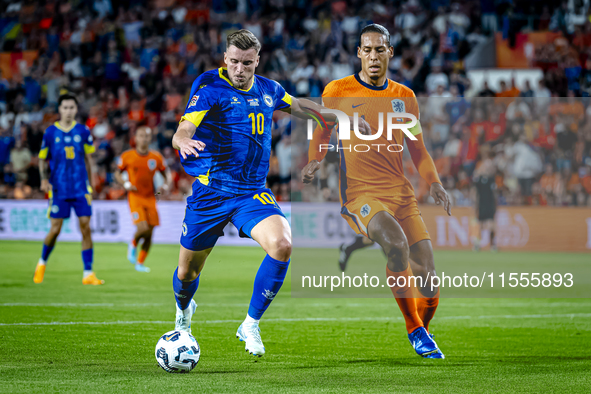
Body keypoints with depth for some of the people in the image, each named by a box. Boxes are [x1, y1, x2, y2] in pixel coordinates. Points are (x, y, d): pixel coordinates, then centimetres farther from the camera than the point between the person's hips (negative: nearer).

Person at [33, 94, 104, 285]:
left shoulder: (83, 131, 4)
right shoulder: (50, 132, 1)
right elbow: (42, 159, 9)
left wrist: (89, 184, 12)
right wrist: (44, 179, -6)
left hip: (81, 188, 1)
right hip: (59, 189, -1)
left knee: (85, 228, -6)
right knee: (55, 229, -3)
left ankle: (88, 273, -2)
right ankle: (42, 263, 24)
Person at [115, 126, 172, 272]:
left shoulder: (156, 157, 2)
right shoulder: (127, 156, -3)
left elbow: (167, 173, 14)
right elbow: (117, 173, 8)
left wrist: (166, 185, -6)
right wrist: (126, 184, -11)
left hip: (150, 198, 3)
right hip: (135, 197, -3)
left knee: (149, 233, 3)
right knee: (143, 228, -21)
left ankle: (140, 263, 19)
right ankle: (133, 245, 13)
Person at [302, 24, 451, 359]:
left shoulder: (405, 97, 13)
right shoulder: (338, 91, 4)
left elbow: (417, 148, 21)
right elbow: (321, 133, 16)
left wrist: (434, 183, 6)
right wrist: (314, 161, -5)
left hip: (401, 192, 4)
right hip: (360, 192, -4)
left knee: (428, 276, -7)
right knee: (397, 244, -32)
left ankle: (423, 330, 23)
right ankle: (415, 330, -15)